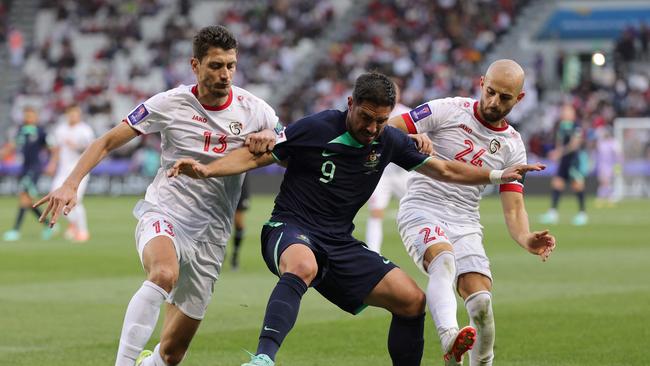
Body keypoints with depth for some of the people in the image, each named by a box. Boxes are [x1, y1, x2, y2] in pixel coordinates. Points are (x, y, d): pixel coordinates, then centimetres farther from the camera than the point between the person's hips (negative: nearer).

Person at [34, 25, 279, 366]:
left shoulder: (252, 108, 0)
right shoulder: (170, 104, -6)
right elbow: (107, 142, -2)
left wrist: (270, 137, -13)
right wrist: (70, 185, -17)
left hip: (209, 237, 3)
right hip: (162, 216, -3)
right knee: (165, 273, -40)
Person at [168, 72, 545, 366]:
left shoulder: (388, 140, 5)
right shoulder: (315, 129, -11)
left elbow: (443, 170, 18)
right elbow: (255, 156, -7)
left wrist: (498, 175, 15)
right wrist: (205, 169, -20)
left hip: (340, 243, 6)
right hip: (291, 231, -6)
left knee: (412, 300, -2)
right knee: (302, 267, -43)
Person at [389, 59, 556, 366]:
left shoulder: (513, 146, 8)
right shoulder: (449, 111, -2)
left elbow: (514, 209, 5)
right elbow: (388, 128, -4)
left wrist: (527, 239, -16)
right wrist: (413, 140, -26)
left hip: (465, 223, 4)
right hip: (421, 210, -4)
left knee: (482, 303, -15)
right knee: (444, 259, -35)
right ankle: (449, 338, -57)